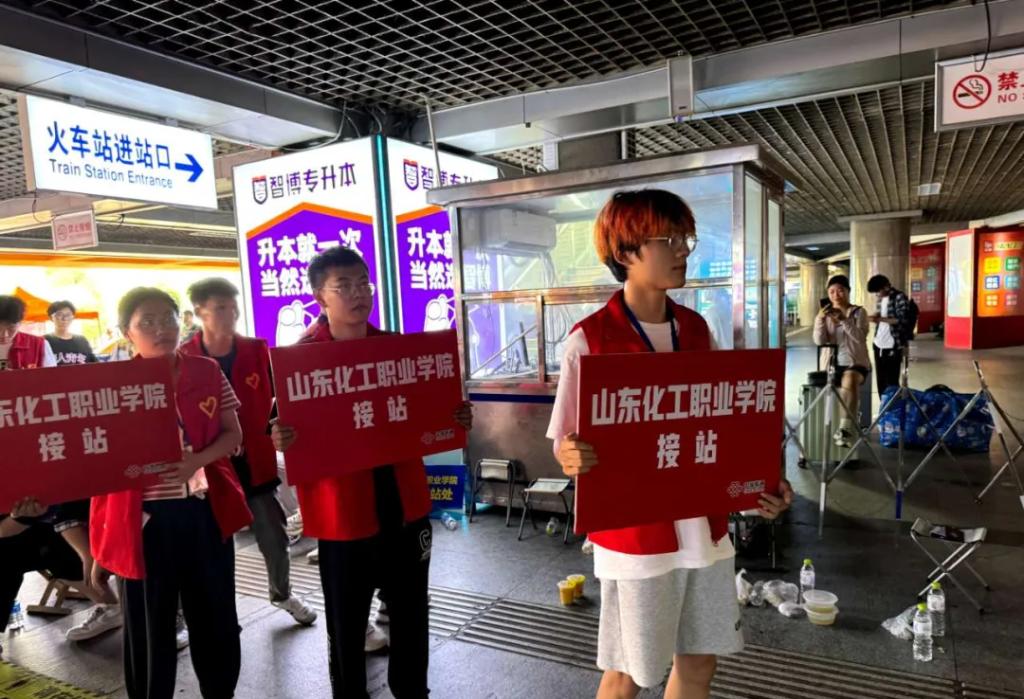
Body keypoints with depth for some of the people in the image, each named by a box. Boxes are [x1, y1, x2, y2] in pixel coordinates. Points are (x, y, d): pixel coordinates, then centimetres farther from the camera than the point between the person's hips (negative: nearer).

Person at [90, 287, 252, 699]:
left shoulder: (207, 372, 2)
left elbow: (232, 434, 4)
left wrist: (198, 459, -14)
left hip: (204, 511, 3)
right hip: (143, 517, -2)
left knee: (216, 616, 14)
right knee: (149, 624, 12)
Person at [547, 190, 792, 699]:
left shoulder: (696, 329, 4)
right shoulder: (589, 340, -14)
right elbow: (566, 446, -11)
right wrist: (572, 459, -32)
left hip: (706, 528, 6)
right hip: (635, 535, -5)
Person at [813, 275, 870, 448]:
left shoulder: (859, 312, 2)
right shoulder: (826, 314, 11)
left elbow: (860, 338, -15)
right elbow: (819, 341, -4)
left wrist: (843, 320, -28)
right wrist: (820, 319, -19)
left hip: (856, 363, -4)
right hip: (833, 363, 4)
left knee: (850, 379, -36)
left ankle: (845, 429, -41)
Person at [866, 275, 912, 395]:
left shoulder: (900, 297, -10)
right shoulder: (881, 299, 13)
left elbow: (903, 320, -16)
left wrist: (880, 319, -22)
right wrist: (874, 318, 1)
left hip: (893, 347, -7)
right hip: (879, 345, 7)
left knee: (892, 382, -2)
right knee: (880, 382, 13)